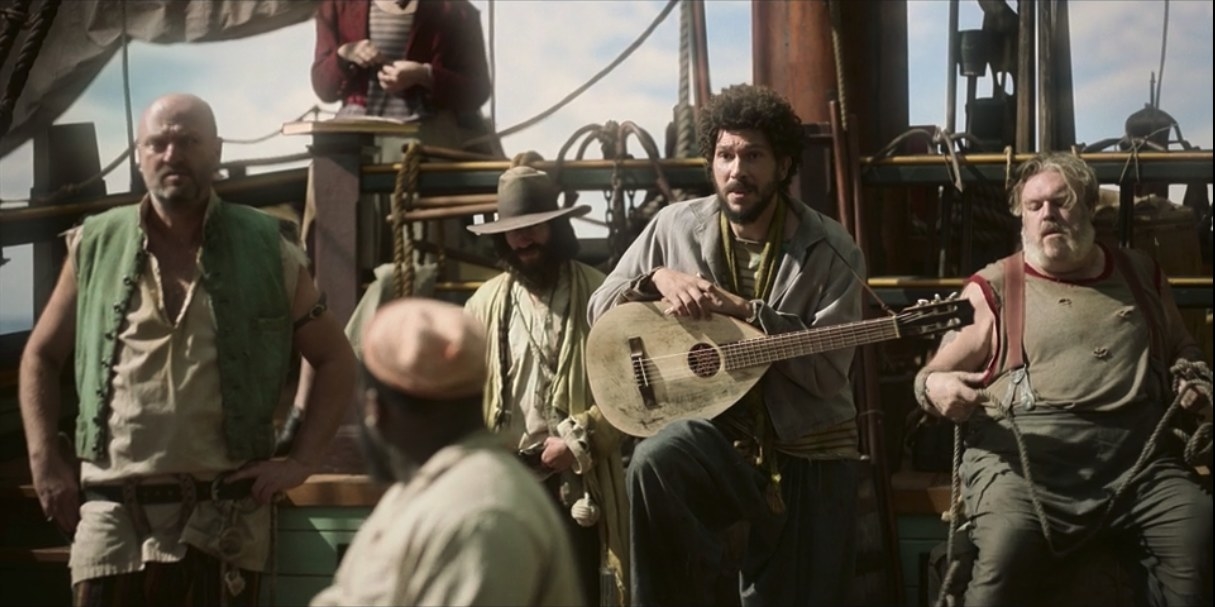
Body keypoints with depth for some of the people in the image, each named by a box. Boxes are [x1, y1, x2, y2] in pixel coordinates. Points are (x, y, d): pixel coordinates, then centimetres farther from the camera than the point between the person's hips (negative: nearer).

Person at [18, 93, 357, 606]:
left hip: (222, 518, -1)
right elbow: (41, 356, 16)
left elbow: (336, 361, 10)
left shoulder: (266, 251, 4)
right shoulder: (97, 247, 7)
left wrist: (300, 462, 0)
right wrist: (44, 459, 5)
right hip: (112, 513, 1)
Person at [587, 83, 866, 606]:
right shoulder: (676, 227, 0)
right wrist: (658, 278, -15)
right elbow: (601, 311, 5)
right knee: (655, 462, -33)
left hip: (809, 453, 0)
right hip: (718, 436, 1)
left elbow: (828, 371, -14)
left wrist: (744, 310, -21)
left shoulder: (832, 251, -8)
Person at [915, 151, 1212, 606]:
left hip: (1137, 453, 3)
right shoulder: (993, 290, 11)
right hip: (1024, 455, -3)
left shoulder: (1141, 275, 20)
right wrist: (935, 388, -13)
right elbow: (933, 378, 12)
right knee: (1005, 551, -35)